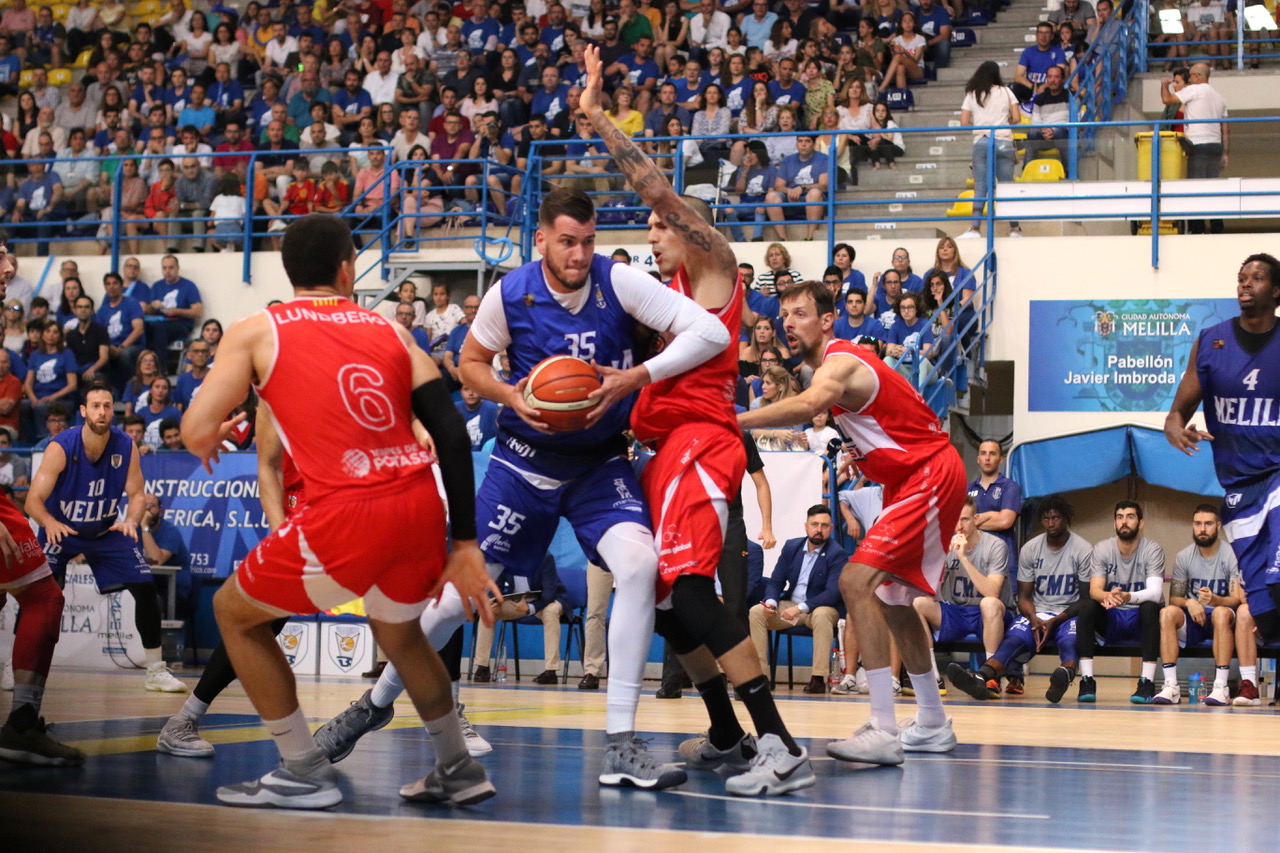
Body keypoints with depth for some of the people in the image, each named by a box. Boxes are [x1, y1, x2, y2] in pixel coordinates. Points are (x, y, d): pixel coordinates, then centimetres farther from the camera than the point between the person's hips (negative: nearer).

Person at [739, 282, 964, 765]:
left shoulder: (839, 362, -19)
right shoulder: (843, 362, 13)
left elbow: (806, 405, -44)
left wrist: (732, 421, -53)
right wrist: (862, 451, 11)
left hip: (931, 477, -11)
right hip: (915, 479, 11)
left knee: (857, 580, -22)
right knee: (890, 595, 20)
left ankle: (883, 733, -27)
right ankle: (932, 725, 32)